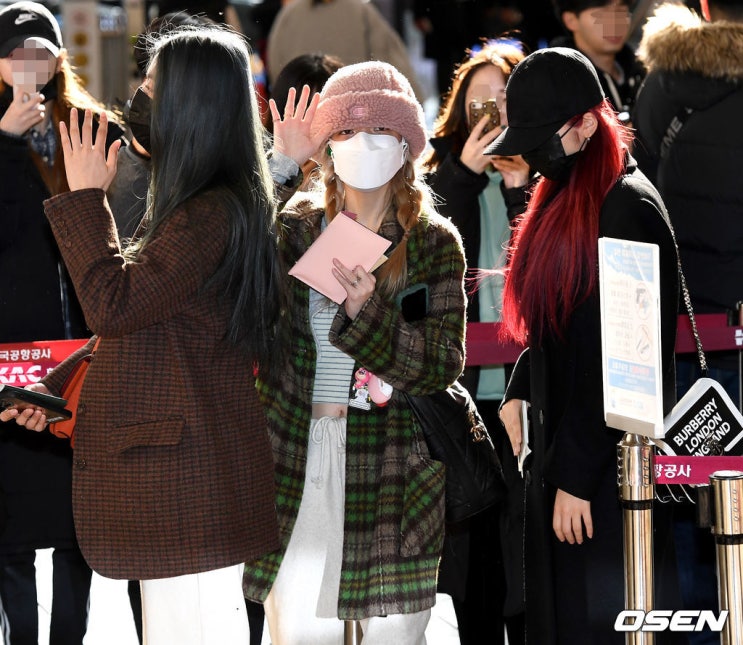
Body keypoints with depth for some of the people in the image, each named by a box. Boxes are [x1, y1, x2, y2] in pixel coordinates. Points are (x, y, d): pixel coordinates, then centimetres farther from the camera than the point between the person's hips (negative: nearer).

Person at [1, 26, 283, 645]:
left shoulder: (212, 214, -19)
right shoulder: (214, 204, 16)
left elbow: (113, 305, -19)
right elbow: (133, 327, 20)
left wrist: (86, 198, -11)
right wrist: (55, 388, 11)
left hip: (189, 472, -11)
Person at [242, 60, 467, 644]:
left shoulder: (434, 241, 4)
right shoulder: (295, 228, 7)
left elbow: (445, 362, -4)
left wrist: (369, 310, -18)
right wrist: (281, 166, -14)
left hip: (393, 469, 0)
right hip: (297, 458, 1)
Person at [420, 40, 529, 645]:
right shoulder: (445, 174, 6)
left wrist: (520, 188, -13)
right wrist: (466, 174, -12)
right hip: (461, 387, 1)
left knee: (528, 530, 0)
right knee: (471, 534, 6)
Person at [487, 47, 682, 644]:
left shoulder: (628, 208, -17)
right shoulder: (564, 198, 12)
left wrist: (576, 475, -20)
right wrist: (520, 390, 7)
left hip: (610, 460, -9)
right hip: (560, 441, 9)